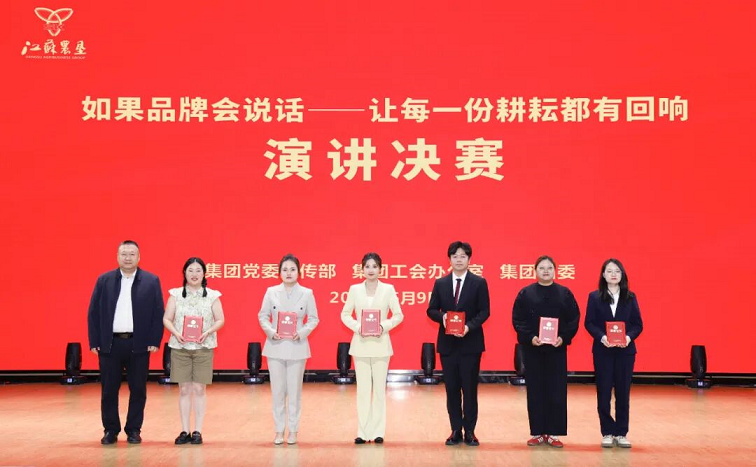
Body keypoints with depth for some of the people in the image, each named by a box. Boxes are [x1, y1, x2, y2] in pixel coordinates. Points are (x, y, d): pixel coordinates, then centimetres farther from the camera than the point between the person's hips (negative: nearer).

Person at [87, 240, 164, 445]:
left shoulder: (151, 281, 2)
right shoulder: (104, 280, 5)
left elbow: (158, 313, 0)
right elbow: (93, 312, 5)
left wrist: (154, 341, -6)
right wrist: (94, 342, -1)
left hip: (138, 345, -1)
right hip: (110, 344, 1)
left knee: (138, 390, 5)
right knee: (109, 390, 6)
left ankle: (134, 430, 16)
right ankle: (111, 430, 17)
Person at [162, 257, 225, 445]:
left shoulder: (212, 296, 2)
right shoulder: (176, 294, 4)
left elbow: (220, 320, 2)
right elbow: (167, 319, 3)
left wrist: (208, 332, -14)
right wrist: (175, 333, -14)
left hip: (203, 348, -1)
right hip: (180, 347, 1)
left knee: (199, 389, 0)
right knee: (184, 389, 5)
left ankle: (197, 431, 7)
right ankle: (185, 431, 11)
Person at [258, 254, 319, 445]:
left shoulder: (307, 293, 0)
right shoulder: (271, 292, 2)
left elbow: (313, 318, 3)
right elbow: (263, 316, 5)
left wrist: (302, 332, -13)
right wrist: (271, 331, -11)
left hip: (296, 347, -1)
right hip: (275, 346, 1)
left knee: (294, 390, 5)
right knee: (277, 390, 5)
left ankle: (293, 430, 15)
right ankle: (279, 430, 16)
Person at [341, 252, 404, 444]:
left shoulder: (388, 289, 0)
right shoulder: (354, 289, 3)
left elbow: (398, 315, 1)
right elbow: (345, 314, 6)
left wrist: (384, 326, -14)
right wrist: (356, 326, -11)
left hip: (380, 344, -1)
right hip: (360, 344, 1)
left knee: (379, 388, 3)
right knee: (363, 388, 3)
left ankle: (378, 431, 9)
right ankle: (363, 432, 8)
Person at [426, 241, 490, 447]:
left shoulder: (479, 283, 1)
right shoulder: (440, 283, 8)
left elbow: (484, 311, -4)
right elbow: (431, 310, 7)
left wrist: (469, 326, -19)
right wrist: (442, 317, -14)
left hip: (470, 342, -2)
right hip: (447, 342, 2)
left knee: (470, 388, 2)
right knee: (451, 388, 6)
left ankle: (469, 431, 11)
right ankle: (456, 430, 14)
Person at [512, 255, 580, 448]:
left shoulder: (565, 294, 5)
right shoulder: (525, 294, 3)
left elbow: (574, 319, 2)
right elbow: (517, 320, 0)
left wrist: (563, 338, -12)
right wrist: (529, 337, -13)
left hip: (557, 349, 0)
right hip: (532, 349, 0)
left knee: (557, 392, 1)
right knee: (535, 392, 3)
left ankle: (553, 433, 8)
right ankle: (537, 433, 11)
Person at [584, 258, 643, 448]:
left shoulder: (630, 297, 6)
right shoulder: (595, 297, 2)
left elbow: (638, 324, 4)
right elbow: (589, 323, -2)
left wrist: (629, 337, -16)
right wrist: (602, 337, -19)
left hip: (625, 350, 1)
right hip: (602, 350, -1)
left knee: (623, 392, 4)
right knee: (604, 392, 1)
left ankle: (621, 433, 12)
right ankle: (607, 433, 10)